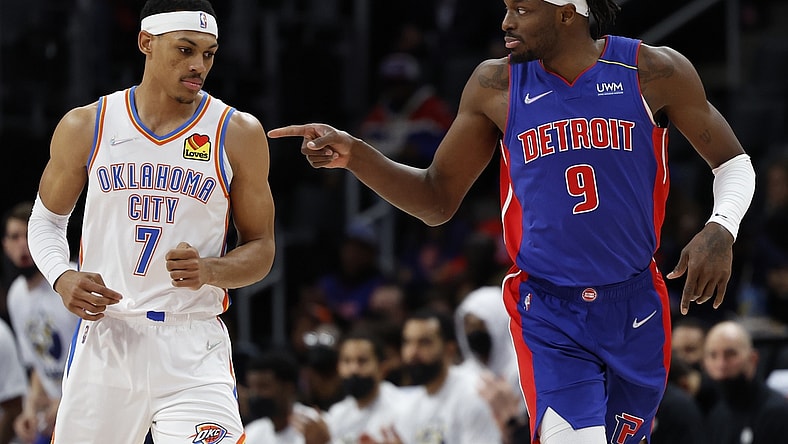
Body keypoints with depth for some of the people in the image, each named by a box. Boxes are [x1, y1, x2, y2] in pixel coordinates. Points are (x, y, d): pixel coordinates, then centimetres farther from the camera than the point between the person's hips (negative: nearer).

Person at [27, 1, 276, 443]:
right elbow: (46, 220, 17)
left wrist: (209, 270, -16)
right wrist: (62, 278, -4)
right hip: (104, 338, 2)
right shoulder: (85, 127, 3)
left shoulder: (238, 134, 0)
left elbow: (261, 249, 5)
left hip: (193, 350, -2)